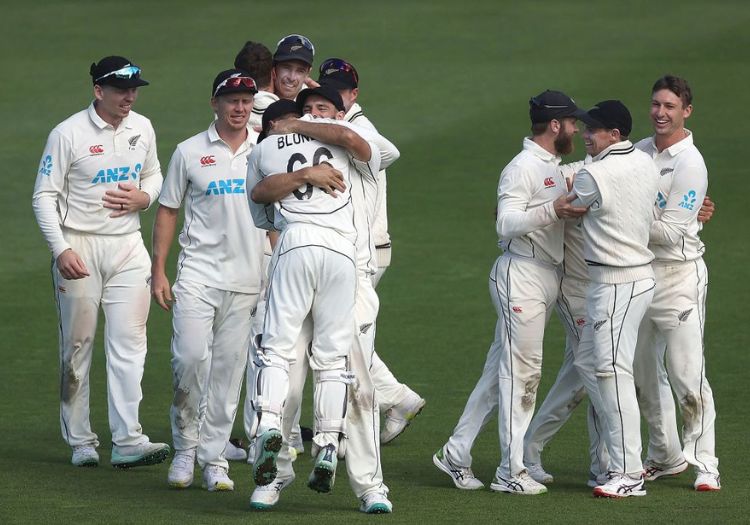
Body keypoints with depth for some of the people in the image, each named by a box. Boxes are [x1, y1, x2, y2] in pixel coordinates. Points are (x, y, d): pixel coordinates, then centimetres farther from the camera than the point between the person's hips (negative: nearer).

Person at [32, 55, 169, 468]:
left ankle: (128, 440, -12)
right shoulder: (68, 134, -9)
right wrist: (60, 250, -18)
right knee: (77, 345, 3)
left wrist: (145, 197, -1)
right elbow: (45, 195, -7)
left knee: (129, 341, -7)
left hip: (128, 247, 4)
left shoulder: (142, 129, 7)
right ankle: (80, 442, 12)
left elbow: (153, 174, 23)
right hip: (79, 246, -4)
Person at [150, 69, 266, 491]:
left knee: (229, 370, 2)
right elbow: (168, 211, 8)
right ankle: (185, 447, 3)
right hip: (198, 273, -2)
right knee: (191, 358, -14)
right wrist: (159, 270, 2)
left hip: (247, 279, 2)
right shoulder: (190, 152, 4)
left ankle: (214, 458, 8)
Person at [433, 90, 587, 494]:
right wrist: (552, 211, -31)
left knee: (500, 371, 11)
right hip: (521, 275, -10)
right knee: (520, 370, -8)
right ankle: (512, 472, -5)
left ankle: (456, 454, 15)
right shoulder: (523, 167, -12)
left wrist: (572, 212, 16)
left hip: (546, 276, 10)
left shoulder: (553, 168, 19)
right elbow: (507, 223, -22)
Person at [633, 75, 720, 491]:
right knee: (643, 374, 11)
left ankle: (705, 464, -4)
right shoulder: (639, 152, 10)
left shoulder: (690, 164, -13)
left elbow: (670, 233, -17)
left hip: (679, 274, -7)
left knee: (687, 375, -10)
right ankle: (665, 456, 23)